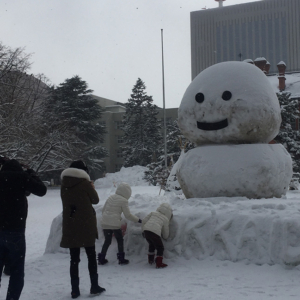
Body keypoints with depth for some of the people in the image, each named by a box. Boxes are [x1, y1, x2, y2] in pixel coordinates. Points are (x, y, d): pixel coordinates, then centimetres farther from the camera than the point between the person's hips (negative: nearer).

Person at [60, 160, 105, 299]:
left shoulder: (64, 185, 4)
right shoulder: (84, 183, -10)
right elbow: (95, 199, -1)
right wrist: (92, 188, 17)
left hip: (70, 226, 4)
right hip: (86, 226, -4)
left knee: (74, 258, 8)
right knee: (91, 256, 10)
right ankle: (94, 286, 12)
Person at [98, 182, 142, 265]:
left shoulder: (110, 198, 14)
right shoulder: (123, 201, -5)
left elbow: (103, 210, 19)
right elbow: (128, 215, -5)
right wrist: (138, 220, 6)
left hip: (105, 223, 6)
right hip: (115, 224, -6)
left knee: (107, 241, 16)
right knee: (120, 240, 11)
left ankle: (101, 259, 15)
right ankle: (121, 259, 11)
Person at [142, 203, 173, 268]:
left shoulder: (153, 213, 23)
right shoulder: (166, 219, 16)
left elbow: (144, 221, 16)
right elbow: (165, 235, 23)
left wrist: (143, 230, 27)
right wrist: (166, 236, 46)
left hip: (146, 230, 5)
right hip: (155, 233, -5)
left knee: (151, 245, 29)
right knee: (160, 248, 11)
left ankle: (150, 260, 39)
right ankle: (159, 264, 4)